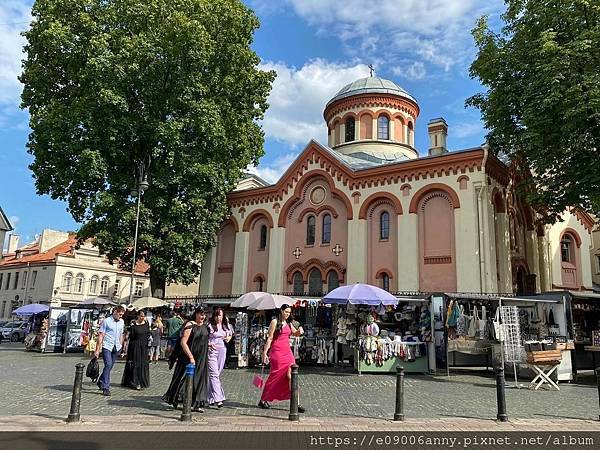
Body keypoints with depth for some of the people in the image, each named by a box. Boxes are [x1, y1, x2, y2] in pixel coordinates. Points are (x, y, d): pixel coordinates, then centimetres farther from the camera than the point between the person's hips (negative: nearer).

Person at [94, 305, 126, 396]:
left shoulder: (122, 322, 12)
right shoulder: (106, 321, -6)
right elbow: (101, 335, -6)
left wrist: (121, 346, 19)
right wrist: (97, 349, -8)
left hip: (116, 347, 6)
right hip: (107, 346, -6)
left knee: (110, 366, 10)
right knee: (108, 364, -15)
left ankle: (101, 382, 32)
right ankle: (106, 387, -10)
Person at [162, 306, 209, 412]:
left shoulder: (204, 326, 10)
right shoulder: (190, 325, -13)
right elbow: (183, 342, -18)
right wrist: (191, 357, -22)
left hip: (201, 359, 7)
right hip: (189, 358, -7)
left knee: (199, 380, 6)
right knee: (186, 378, -1)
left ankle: (196, 404, 13)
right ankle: (175, 400, 15)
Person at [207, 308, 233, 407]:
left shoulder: (226, 326, 9)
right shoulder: (210, 326, -7)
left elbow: (231, 334, 25)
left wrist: (228, 338, 5)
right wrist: (209, 344, -21)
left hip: (222, 351, 5)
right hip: (212, 351, -5)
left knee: (217, 374, 11)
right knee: (214, 374, -11)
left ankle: (211, 396, 24)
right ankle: (218, 399, -13)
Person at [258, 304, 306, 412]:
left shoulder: (289, 323, 15)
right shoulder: (275, 322, -3)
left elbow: (295, 333, 21)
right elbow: (270, 338, -5)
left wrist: (299, 330, -2)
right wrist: (265, 352, -8)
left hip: (287, 351, 6)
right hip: (277, 352, -6)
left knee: (291, 376, -4)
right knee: (275, 376, 2)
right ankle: (263, 400, 19)